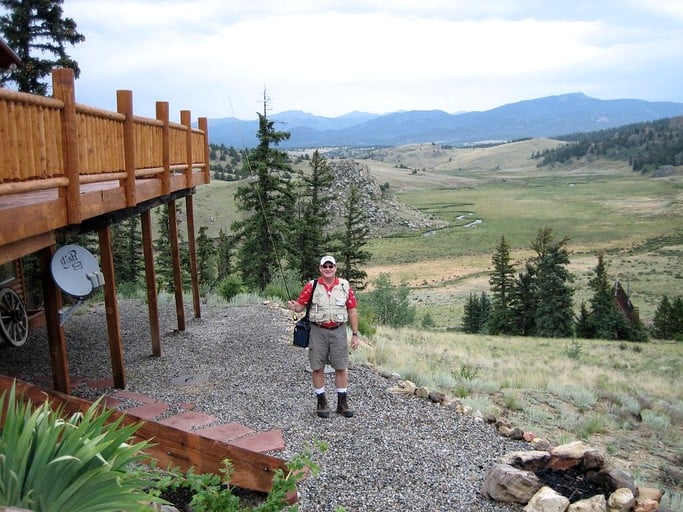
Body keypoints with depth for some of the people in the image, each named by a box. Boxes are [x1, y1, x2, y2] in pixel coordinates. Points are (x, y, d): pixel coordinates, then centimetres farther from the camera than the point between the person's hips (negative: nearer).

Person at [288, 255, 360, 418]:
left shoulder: (345, 286, 2)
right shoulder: (311, 286, 0)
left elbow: (352, 311, 5)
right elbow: (300, 305, -1)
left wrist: (355, 334, 3)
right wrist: (294, 307, -26)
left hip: (338, 331, 1)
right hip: (318, 331, -1)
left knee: (341, 368, 5)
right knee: (318, 368, 4)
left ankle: (342, 403, 17)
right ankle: (321, 403, 18)